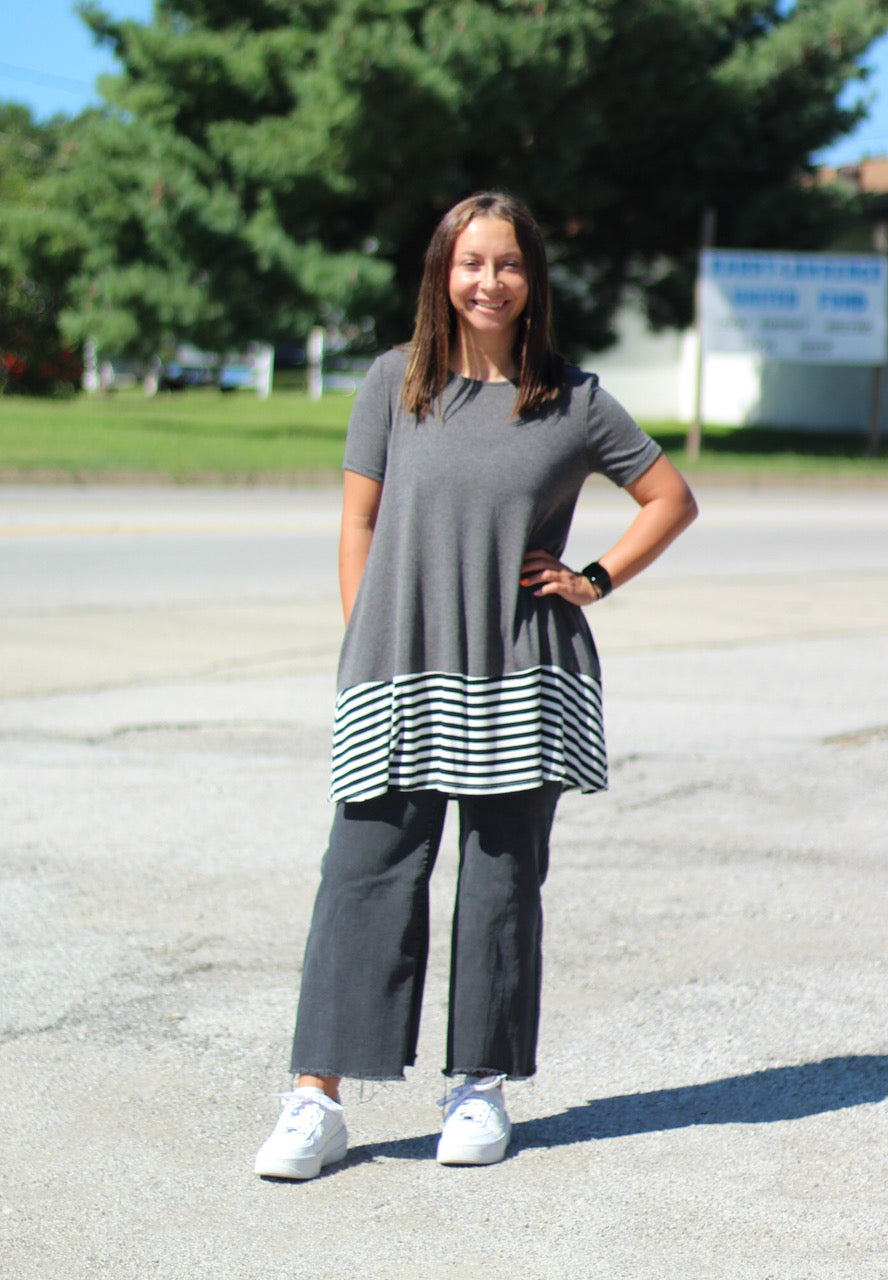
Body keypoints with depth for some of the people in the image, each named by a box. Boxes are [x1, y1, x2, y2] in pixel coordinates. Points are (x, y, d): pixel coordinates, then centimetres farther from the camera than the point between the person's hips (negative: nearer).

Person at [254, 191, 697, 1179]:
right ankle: (316, 1100, -2)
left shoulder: (573, 401, 4)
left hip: (521, 680, 0)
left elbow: (671, 498, 13)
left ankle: (481, 1088, 19)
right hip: (400, 675, 0)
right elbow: (359, 519, 8)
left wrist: (593, 580, 3)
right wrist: (364, 646, 2)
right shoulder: (396, 384, 6)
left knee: (502, 882, 6)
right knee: (366, 873, -4)